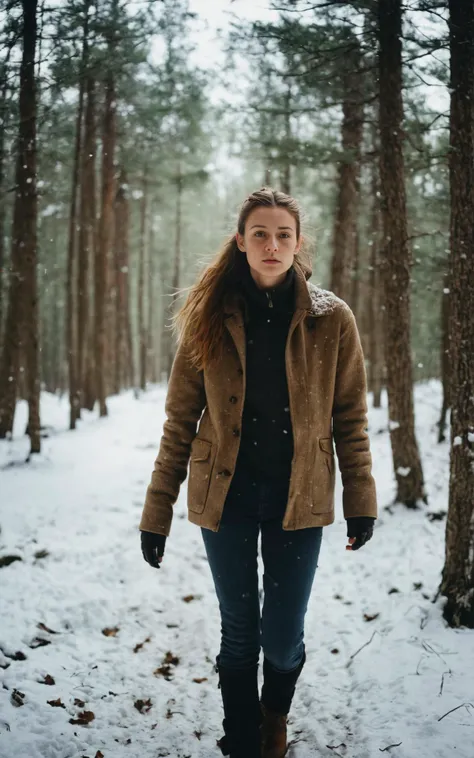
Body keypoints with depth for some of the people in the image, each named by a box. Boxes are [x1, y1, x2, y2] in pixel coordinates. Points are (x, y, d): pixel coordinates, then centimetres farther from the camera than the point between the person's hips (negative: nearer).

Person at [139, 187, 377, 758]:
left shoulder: (331, 319, -3)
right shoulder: (210, 317, -2)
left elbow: (350, 418, 3)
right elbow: (181, 420, 0)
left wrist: (361, 502, 0)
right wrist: (156, 512, -1)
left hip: (298, 498, 0)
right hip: (226, 496, 1)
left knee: (283, 639, 6)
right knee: (239, 635, 11)